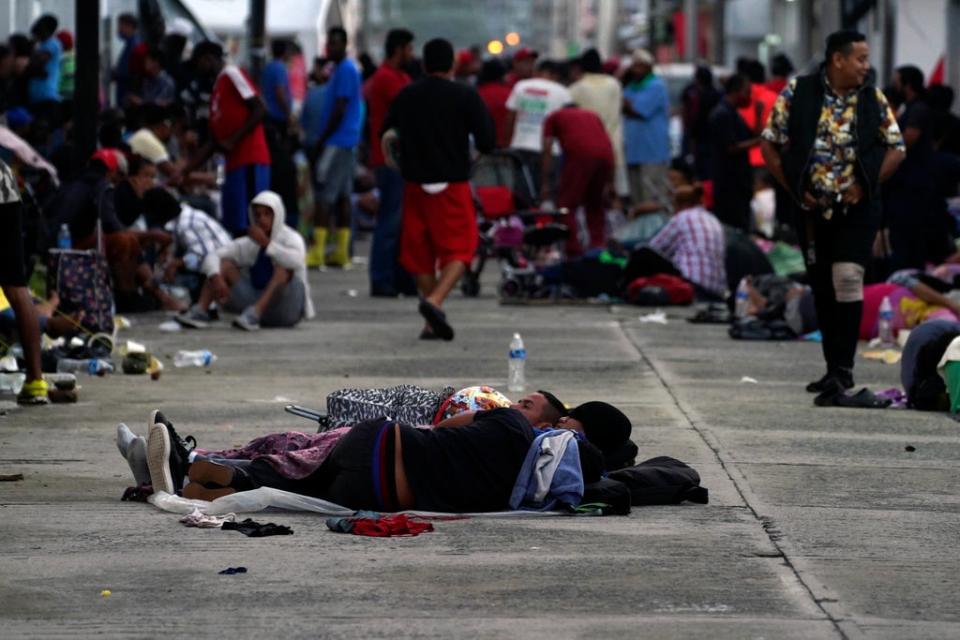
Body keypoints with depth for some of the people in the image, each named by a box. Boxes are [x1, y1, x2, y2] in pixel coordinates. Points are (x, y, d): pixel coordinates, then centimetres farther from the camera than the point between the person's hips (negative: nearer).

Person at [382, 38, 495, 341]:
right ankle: (434, 301, -23)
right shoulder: (466, 97, -5)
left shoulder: (405, 97, 5)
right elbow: (486, 143, -7)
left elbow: (386, 135, 11)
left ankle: (432, 324, 10)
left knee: (420, 253, 10)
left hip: (416, 185, 4)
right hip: (453, 185, -3)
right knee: (459, 249, 0)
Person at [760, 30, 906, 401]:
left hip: (857, 208, -1)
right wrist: (794, 188, -3)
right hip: (813, 208, 1)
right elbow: (770, 145, 3)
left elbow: (896, 148, 6)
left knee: (847, 278, -17)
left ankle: (843, 367, -13)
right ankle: (836, 370, 19)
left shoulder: (873, 100, 2)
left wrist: (866, 185, -5)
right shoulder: (797, 95, -2)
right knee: (823, 290, 8)